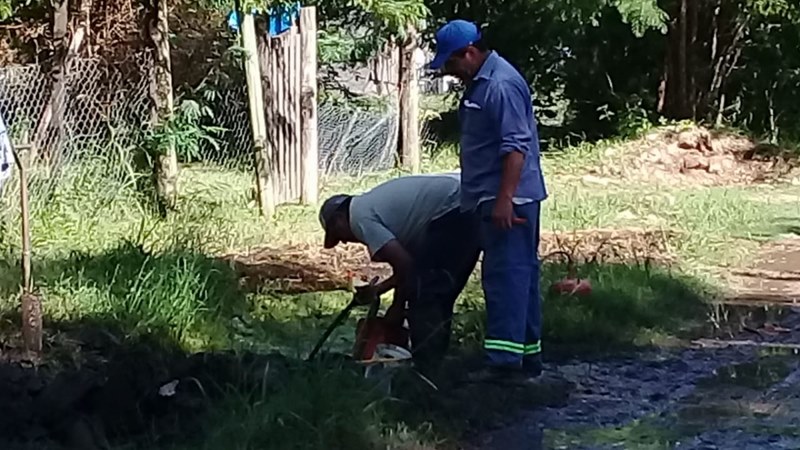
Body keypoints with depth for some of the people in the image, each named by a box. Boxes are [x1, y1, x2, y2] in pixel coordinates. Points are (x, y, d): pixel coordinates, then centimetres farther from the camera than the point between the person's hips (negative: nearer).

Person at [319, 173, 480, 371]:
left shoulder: (359, 216, -4)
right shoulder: (374, 203, 25)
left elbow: (404, 262, -11)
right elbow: (412, 260, 24)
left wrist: (397, 307, 2)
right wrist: (378, 290, 23)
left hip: (452, 211, -10)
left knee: (423, 296, -3)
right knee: (439, 294, 17)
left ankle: (426, 368, -2)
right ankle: (433, 362, 21)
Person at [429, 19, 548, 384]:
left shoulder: (500, 85, -16)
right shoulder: (480, 82, 16)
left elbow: (516, 146, -23)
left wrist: (504, 199, -27)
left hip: (507, 200, -10)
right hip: (495, 197, 10)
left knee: (505, 275, -11)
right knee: (519, 274, 12)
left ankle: (505, 360, -11)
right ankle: (527, 358, 17)